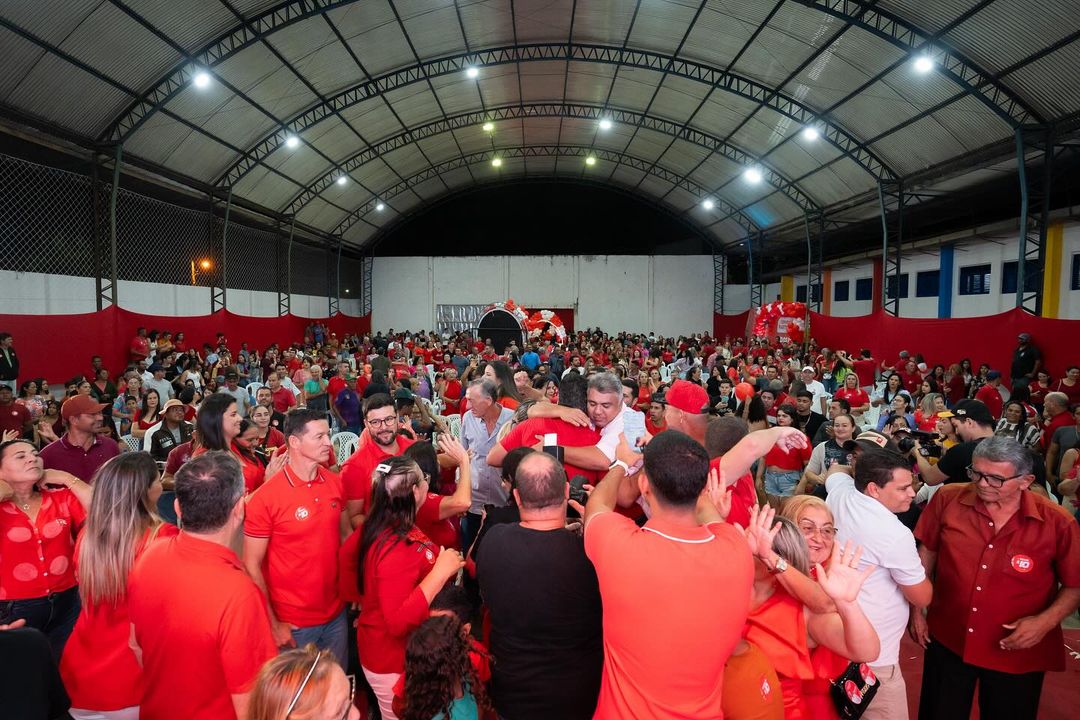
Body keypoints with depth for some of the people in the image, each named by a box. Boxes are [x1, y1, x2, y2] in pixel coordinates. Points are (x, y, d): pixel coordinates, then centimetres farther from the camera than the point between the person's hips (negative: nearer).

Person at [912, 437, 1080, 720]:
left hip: (1017, 653, -1)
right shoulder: (948, 499, -11)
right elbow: (926, 552, 1)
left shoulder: (1057, 523, -14)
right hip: (947, 640, 1)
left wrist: (1046, 621, -19)